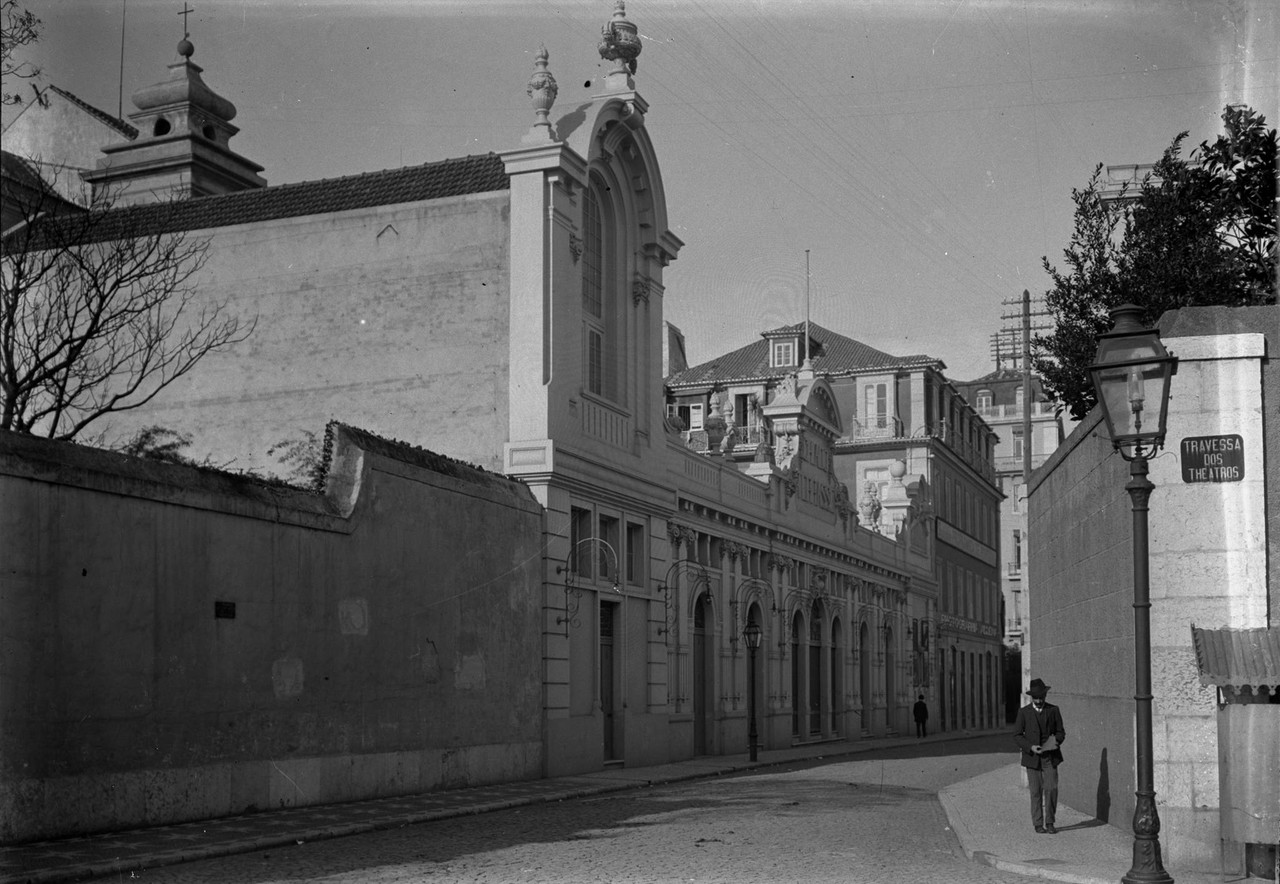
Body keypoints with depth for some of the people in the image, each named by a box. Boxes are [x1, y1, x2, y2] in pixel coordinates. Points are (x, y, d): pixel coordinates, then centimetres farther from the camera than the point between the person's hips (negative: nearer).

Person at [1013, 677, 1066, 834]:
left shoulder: (1053, 710, 5)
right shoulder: (1024, 712, 1)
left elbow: (1060, 732, 8)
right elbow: (1017, 735, 0)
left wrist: (1056, 741, -14)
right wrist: (1030, 747, -14)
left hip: (1050, 757, 1)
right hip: (1032, 758, 0)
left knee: (1051, 789, -8)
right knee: (1036, 791, 2)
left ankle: (1049, 822, 5)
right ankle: (1038, 824, 11)